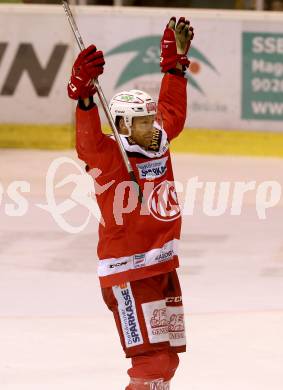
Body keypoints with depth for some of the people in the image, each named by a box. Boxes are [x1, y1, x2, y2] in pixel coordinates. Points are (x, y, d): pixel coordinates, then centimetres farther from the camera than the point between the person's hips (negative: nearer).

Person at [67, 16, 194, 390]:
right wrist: (84, 96, -51)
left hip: (164, 266, 8)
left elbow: (172, 112, 24)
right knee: (151, 359, -14)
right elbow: (89, 142, -35)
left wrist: (175, 64, 23)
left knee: (168, 356, 17)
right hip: (128, 271, -8)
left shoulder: (159, 145, 6)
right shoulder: (110, 157, -15)